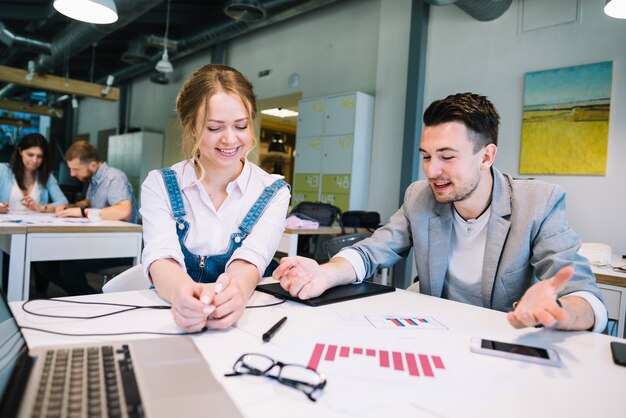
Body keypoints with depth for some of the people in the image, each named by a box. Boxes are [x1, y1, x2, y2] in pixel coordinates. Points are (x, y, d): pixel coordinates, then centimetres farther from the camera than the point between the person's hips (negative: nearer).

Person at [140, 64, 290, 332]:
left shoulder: (274, 192, 0)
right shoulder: (158, 185, 0)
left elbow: (251, 258, -15)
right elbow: (161, 256, -15)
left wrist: (236, 289, -37)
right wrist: (182, 292, -36)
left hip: (242, 322, 1)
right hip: (174, 321, 0)